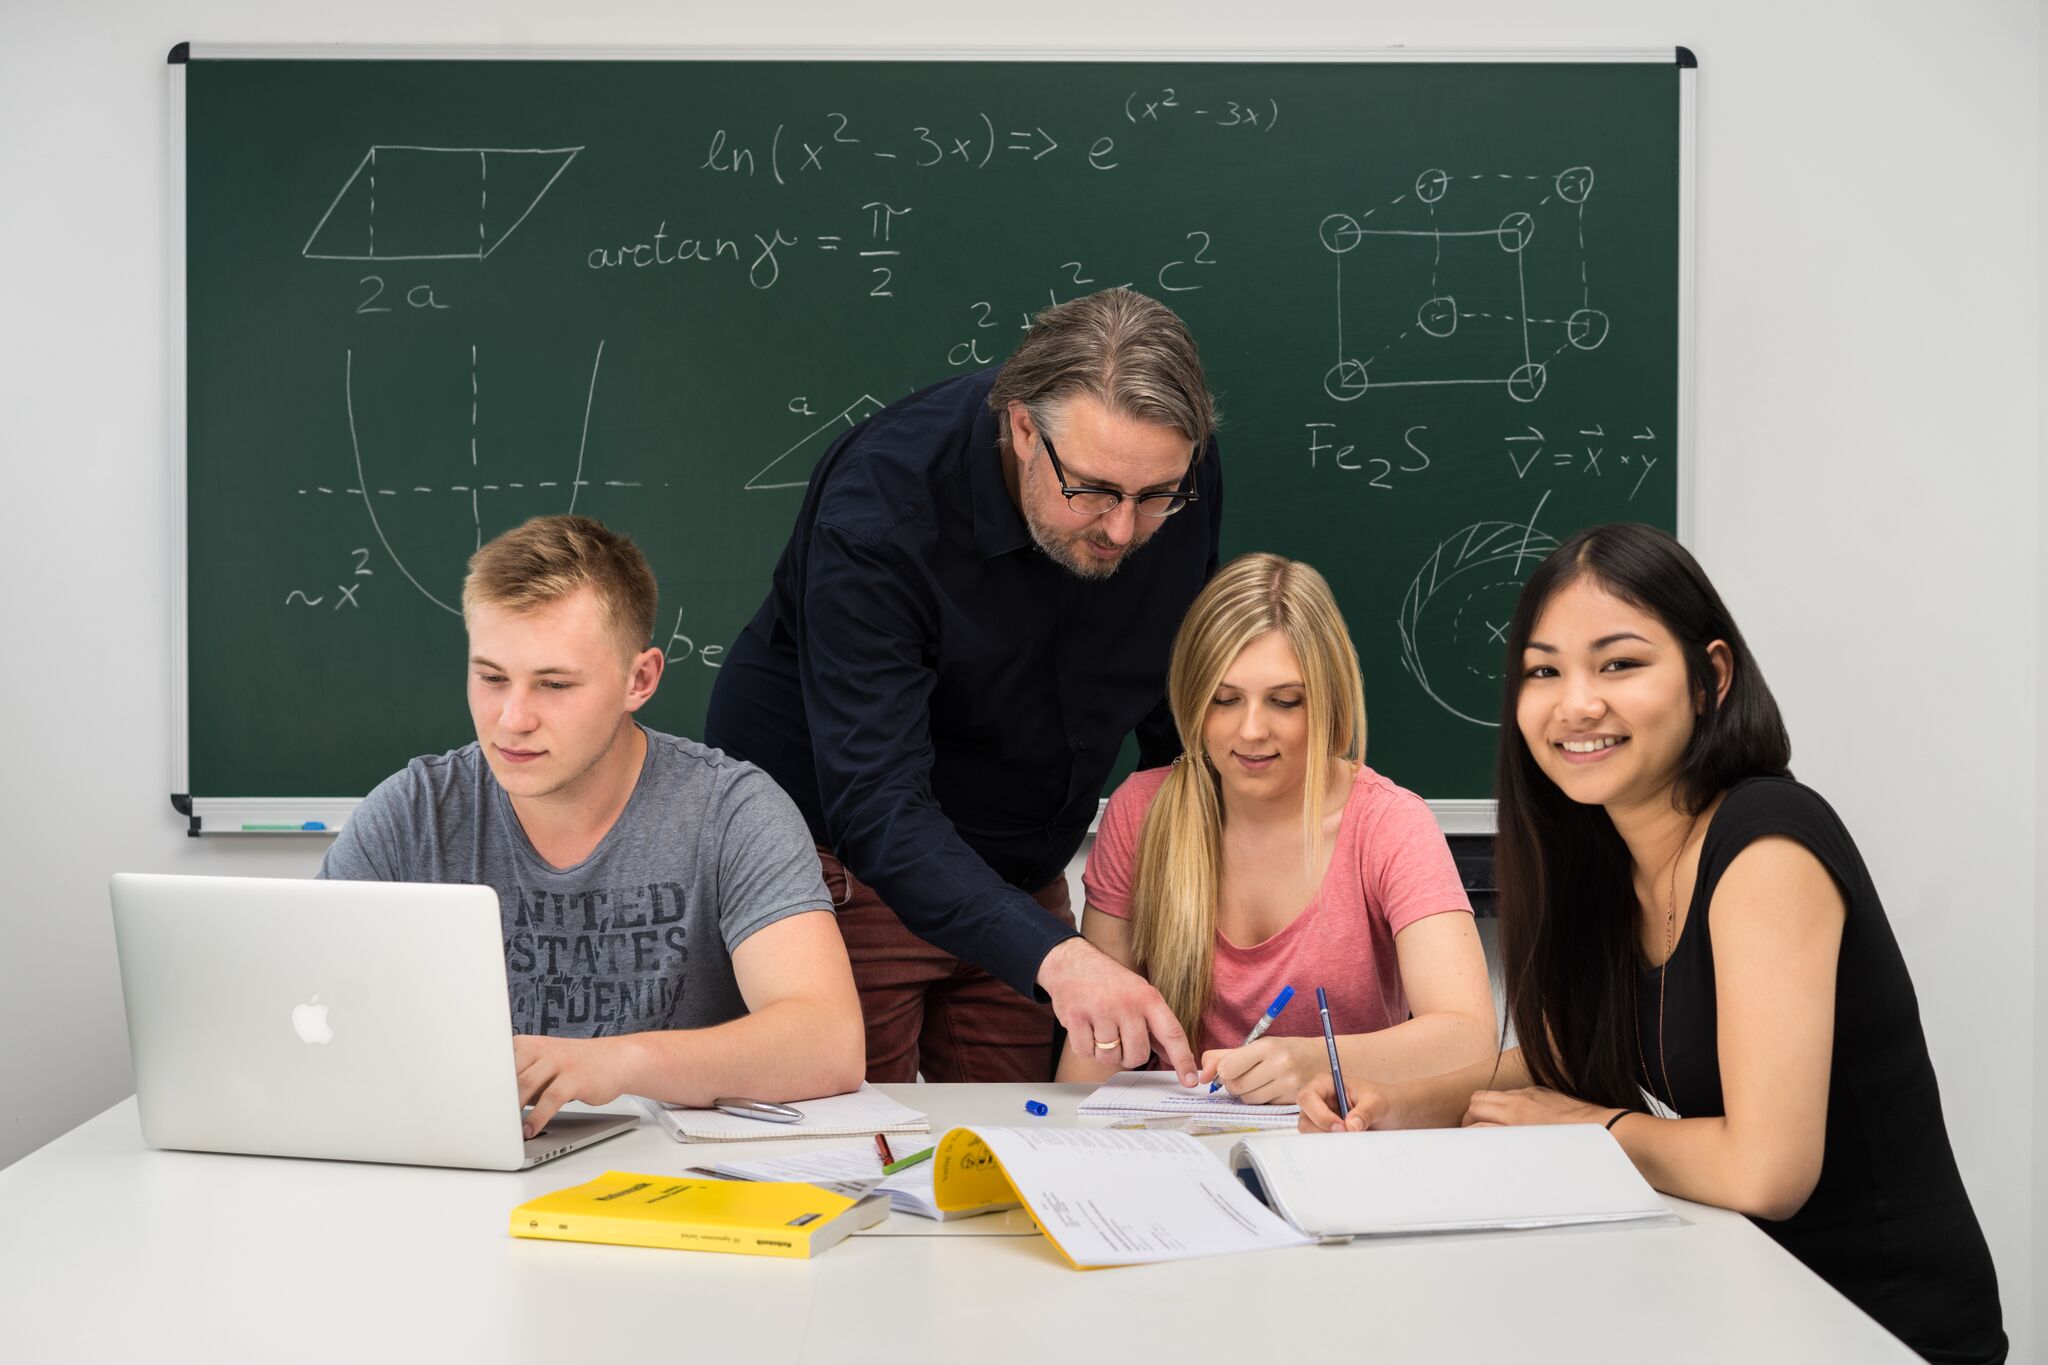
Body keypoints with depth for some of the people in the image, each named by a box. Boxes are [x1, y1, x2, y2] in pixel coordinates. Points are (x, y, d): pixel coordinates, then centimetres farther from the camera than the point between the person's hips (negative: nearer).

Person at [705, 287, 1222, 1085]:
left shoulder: (1179, 479, -14)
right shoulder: (879, 506, -31)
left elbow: (1178, 710, 5)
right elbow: (874, 805, -38)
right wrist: (1052, 956, -50)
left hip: (1019, 873, 5)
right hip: (845, 862, -5)